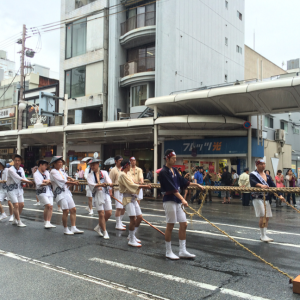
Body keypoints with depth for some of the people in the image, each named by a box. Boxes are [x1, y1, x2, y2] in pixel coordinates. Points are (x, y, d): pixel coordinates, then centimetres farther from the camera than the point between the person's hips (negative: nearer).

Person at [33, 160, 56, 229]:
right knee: (48, 205, -19)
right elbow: (40, 184, -16)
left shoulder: (46, 172, 13)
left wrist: (46, 181, -19)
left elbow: (50, 181, 0)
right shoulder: (36, 174, -5)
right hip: (41, 192, -6)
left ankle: (48, 223, 4)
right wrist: (48, 182, -14)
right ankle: (45, 222, -7)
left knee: (51, 207, -1)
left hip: (49, 191, 6)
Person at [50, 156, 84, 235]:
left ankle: (73, 228, 9)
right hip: (60, 193, -8)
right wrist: (73, 183, -12)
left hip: (67, 192, 8)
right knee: (66, 211, -12)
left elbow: (65, 176, 30)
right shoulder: (53, 172, -9)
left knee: (73, 209, 4)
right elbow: (62, 181, -15)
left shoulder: (61, 170, 16)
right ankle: (65, 229, 2)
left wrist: (70, 178, 6)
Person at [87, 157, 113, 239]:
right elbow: (91, 184, -14)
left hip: (106, 194, 2)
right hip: (97, 195, -2)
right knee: (101, 214, -4)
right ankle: (105, 232, 9)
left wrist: (108, 184, -32)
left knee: (109, 213, 1)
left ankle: (98, 227, 23)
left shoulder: (104, 173, 8)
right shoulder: (89, 175, 4)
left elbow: (110, 182, -7)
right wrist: (100, 185, -32)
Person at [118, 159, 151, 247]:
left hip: (133, 198, 9)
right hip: (128, 198, -9)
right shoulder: (123, 175, -12)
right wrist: (144, 186, -23)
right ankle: (131, 240, 2)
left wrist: (144, 186, -2)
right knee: (133, 219, -10)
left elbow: (132, 185, 12)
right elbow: (131, 185, -19)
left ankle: (132, 235, 25)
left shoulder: (128, 174, 17)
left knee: (140, 217, 9)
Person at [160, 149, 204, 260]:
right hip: (169, 201, -8)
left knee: (184, 224, 8)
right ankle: (168, 252, 15)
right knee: (170, 226, 1)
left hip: (178, 201, 9)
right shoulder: (164, 172, -14)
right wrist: (182, 199, -27)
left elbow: (182, 181, 19)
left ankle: (182, 251, 17)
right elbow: (172, 188, -22)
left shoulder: (174, 170, 12)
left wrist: (196, 184, 17)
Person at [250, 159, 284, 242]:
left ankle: (264, 235, 17)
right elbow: (252, 182, -27)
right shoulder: (253, 174, -5)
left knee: (267, 217, 7)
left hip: (266, 198, 7)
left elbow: (273, 186, 10)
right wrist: (261, 185, -46)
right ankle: (262, 236, -2)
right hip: (257, 198, -7)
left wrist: (279, 195, -2)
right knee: (262, 216, -13)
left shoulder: (267, 176, 15)